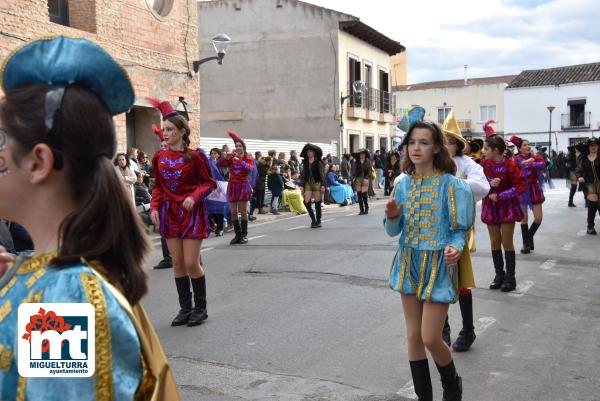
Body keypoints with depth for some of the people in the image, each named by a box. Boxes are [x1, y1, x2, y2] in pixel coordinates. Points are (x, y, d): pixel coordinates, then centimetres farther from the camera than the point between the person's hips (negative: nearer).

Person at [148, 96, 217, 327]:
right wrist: (154, 207, -3)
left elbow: (209, 183, -5)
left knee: (191, 263, -5)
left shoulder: (195, 156, -10)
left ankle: (200, 308, 13)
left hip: (192, 213, -5)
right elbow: (158, 187, 12)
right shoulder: (159, 157, 4)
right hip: (169, 213, 5)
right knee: (177, 263, 7)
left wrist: (194, 197, -21)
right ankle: (185, 308, 19)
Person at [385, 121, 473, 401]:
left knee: (430, 338, -5)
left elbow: (459, 230, -7)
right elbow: (393, 231, 6)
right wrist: (392, 217, -15)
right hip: (409, 263, 5)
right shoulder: (403, 184, 3)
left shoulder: (451, 184, -11)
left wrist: (455, 248, -28)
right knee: (413, 336, 10)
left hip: (438, 265, -5)